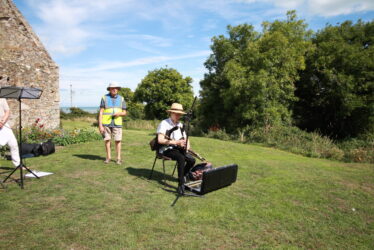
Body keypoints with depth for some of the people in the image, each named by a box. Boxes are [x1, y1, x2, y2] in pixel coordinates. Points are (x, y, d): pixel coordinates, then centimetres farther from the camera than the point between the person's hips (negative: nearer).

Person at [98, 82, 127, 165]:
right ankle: (108, 157, 17)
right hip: (106, 123, 0)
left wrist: (119, 113, -14)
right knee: (107, 140, 3)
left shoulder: (121, 99, 7)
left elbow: (124, 113, 9)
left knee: (118, 140, -2)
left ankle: (118, 158, 7)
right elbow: (101, 112, -2)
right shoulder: (104, 98, 1)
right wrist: (100, 125, -9)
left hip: (117, 123, 1)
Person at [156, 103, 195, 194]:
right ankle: (181, 184, -29)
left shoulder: (180, 125, 13)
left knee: (192, 160, -15)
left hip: (178, 149, 7)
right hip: (166, 149, -7)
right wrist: (176, 142, -26)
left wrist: (187, 145, -6)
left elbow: (185, 138, 19)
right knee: (181, 158, -33)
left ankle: (182, 176, 11)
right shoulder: (164, 123, -9)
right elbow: (160, 140, -21)